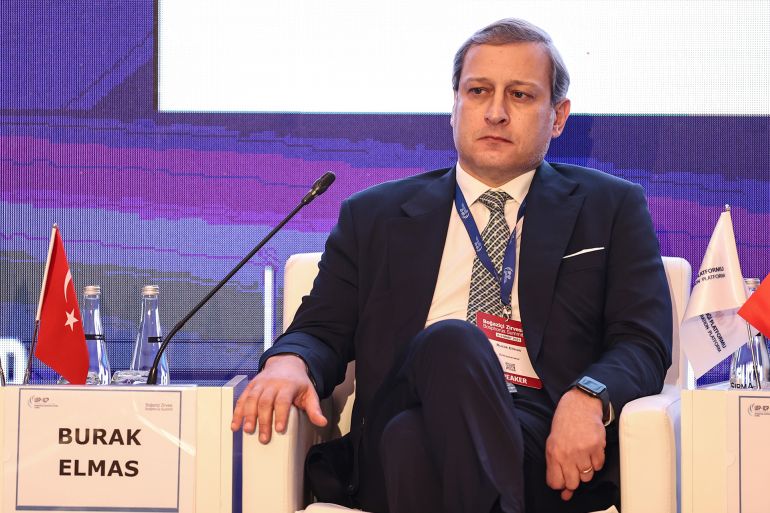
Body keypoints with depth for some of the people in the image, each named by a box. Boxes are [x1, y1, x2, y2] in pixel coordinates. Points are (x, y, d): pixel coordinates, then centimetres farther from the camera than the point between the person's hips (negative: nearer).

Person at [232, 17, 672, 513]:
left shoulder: (612, 208, 19)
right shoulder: (373, 217, 24)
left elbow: (645, 341, 9)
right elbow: (321, 332, 17)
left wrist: (588, 397, -15)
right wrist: (288, 361, -9)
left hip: (550, 449, -1)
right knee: (449, 341, -35)